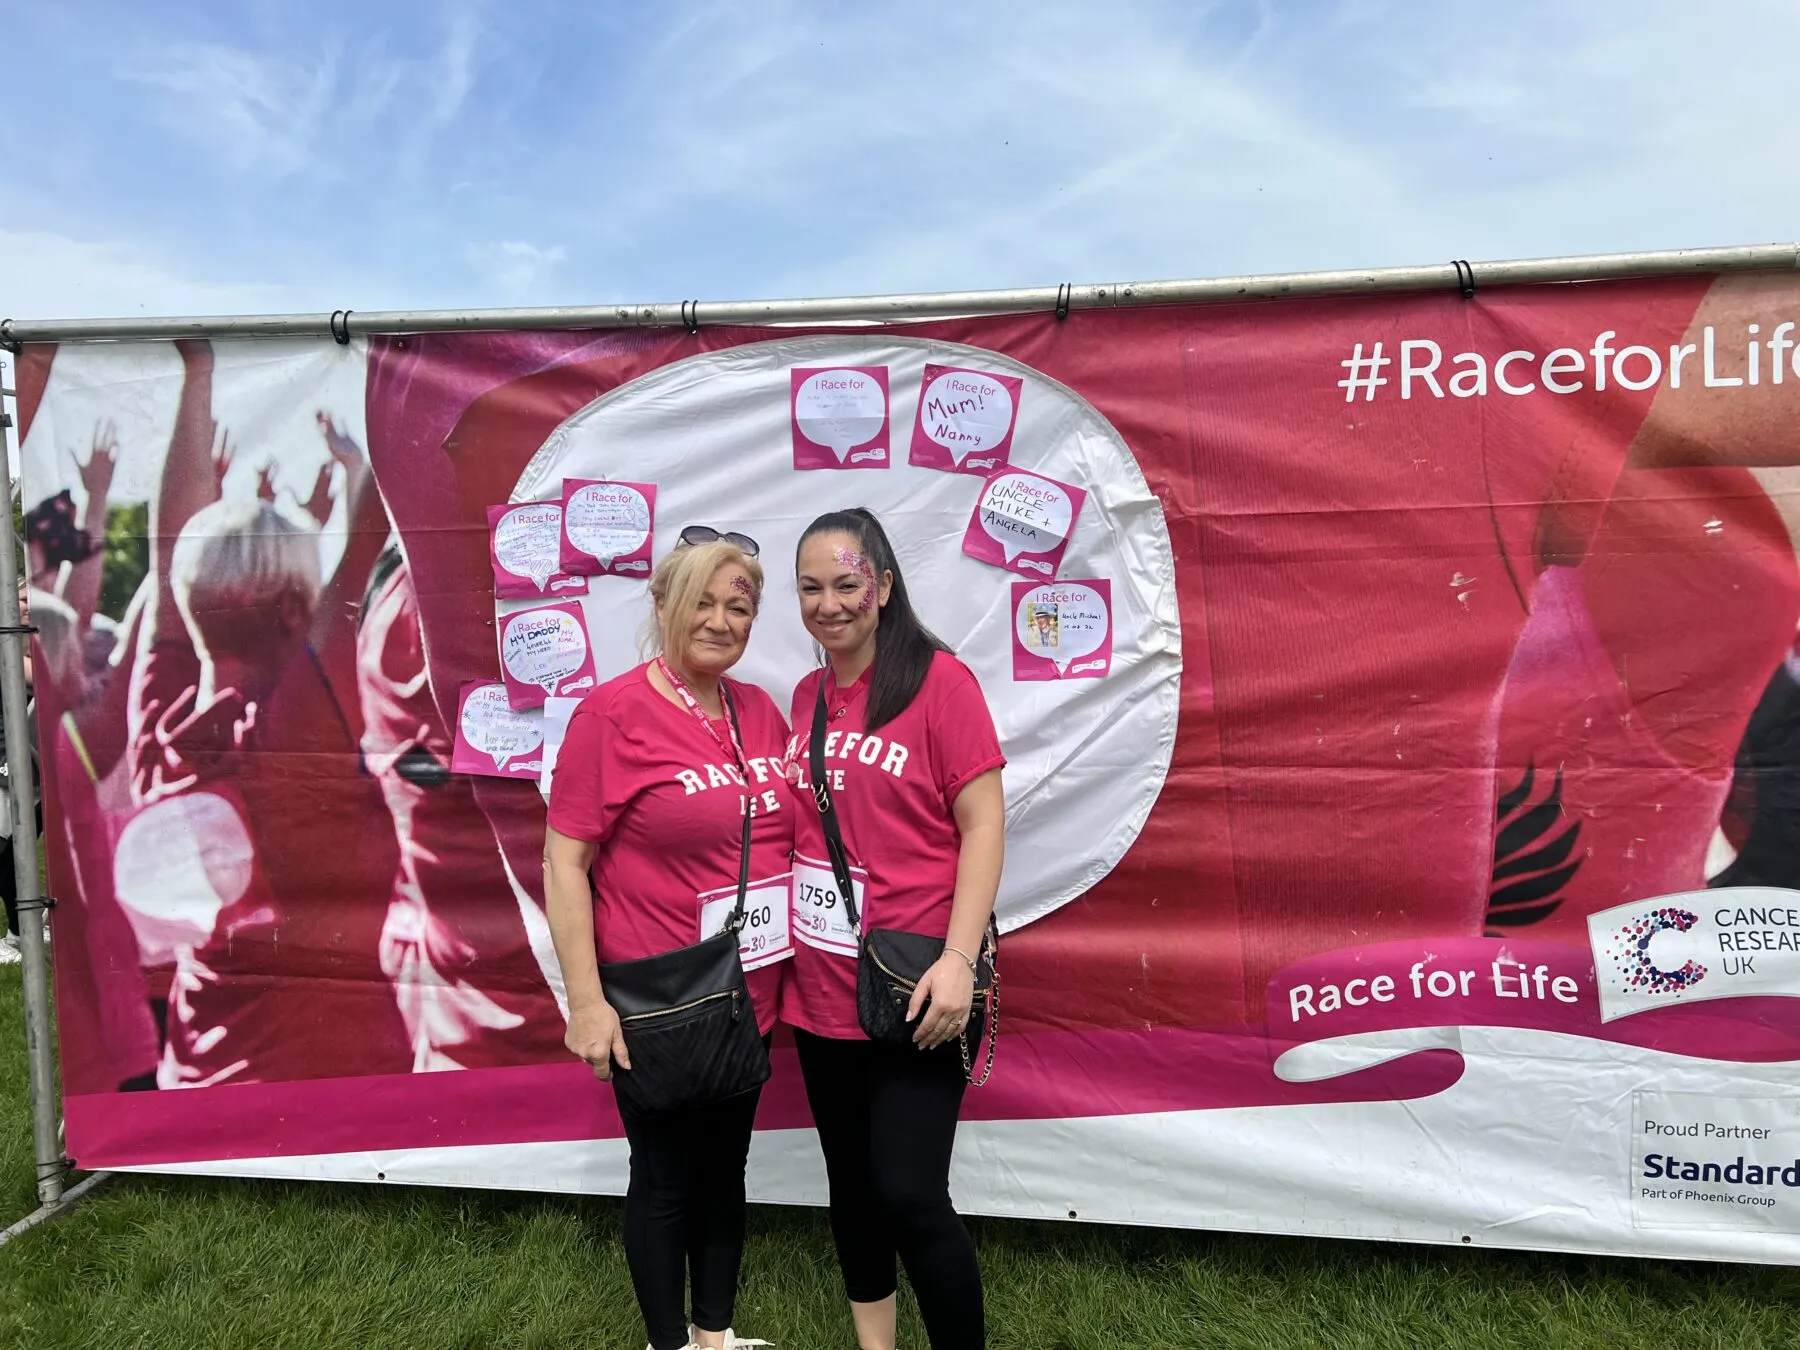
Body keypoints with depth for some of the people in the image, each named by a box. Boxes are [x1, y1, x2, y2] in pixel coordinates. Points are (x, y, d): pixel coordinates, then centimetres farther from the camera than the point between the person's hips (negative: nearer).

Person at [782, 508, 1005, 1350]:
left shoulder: (938, 680, -10)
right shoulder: (806, 697, 7)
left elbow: (982, 825, -13)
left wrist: (958, 959, -20)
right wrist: (779, 943, 10)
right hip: (820, 988, 6)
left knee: (908, 1194, -3)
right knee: (850, 1181, 19)